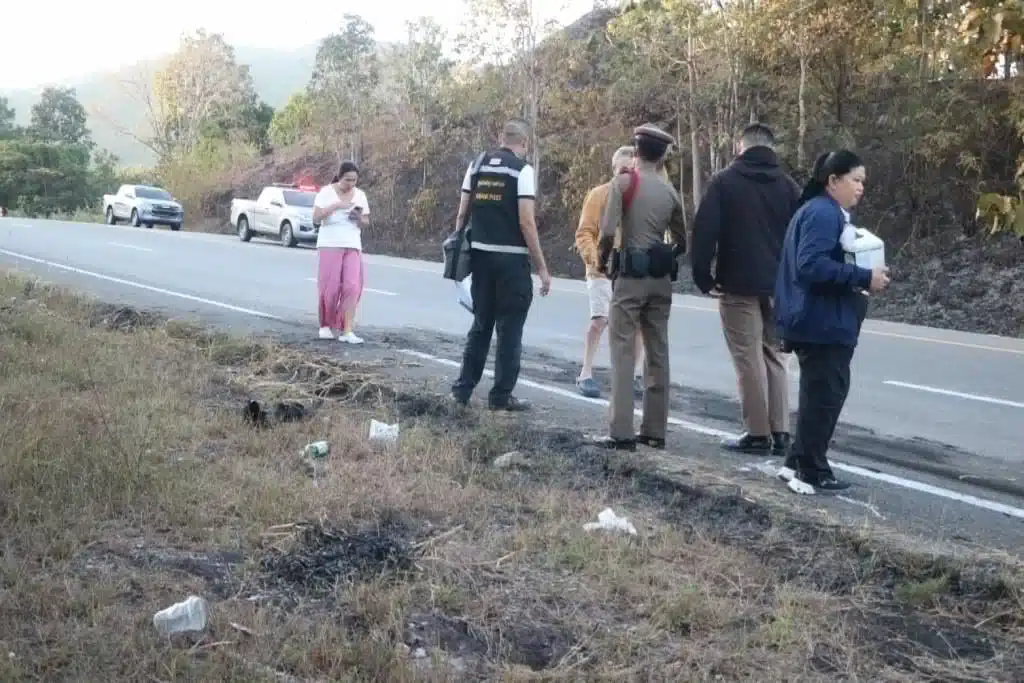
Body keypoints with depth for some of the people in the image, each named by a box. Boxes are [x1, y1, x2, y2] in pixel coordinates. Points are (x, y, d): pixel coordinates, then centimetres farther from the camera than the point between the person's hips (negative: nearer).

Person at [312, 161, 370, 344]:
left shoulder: (360, 195, 7)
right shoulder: (326, 192, -4)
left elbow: (366, 223, 13)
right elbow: (316, 218, -13)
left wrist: (359, 218, -10)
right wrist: (336, 205, -22)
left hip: (353, 246, 3)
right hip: (330, 245, -3)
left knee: (352, 287, -10)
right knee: (330, 287, -2)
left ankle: (347, 331, -11)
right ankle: (326, 325, 18)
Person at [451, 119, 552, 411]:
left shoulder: (477, 165, 8)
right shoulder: (522, 169, -8)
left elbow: (462, 214, 8)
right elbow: (526, 222, -14)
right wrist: (542, 267, -10)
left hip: (480, 255, 5)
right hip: (511, 258, -5)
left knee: (481, 323, 16)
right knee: (509, 328, 3)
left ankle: (463, 388, 17)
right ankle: (501, 395, 6)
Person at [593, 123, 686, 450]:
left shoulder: (623, 182, -7)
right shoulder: (670, 191, 8)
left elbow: (608, 232, -14)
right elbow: (682, 242, 12)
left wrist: (602, 260, 3)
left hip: (631, 275, -5)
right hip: (661, 279, 5)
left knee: (623, 352, -3)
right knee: (658, 353, 9)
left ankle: (621, 432, -7)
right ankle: (655, 430, 14)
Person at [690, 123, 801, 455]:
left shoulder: (724, 181, -3)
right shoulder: (789, 185, 8)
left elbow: (705, 231, -9)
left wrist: (703, 276, -3)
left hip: (739, 285, -4)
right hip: (780, 286, 4)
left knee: (749, 358, -2)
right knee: (774, 357, 12)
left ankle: (758, 434, -2)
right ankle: (780, 432, 10)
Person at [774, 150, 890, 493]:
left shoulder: (826, 212, 17)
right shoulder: (823, 213, -16)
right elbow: (811, 265, -28)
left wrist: (863, 276, 7)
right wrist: (864, 277, -25)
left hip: (820, 321, 11)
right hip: (821, 323, -11)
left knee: (820, 394, 16)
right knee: (825, 395, -3)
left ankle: (798, 463, 23)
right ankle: (811, 473, 6)